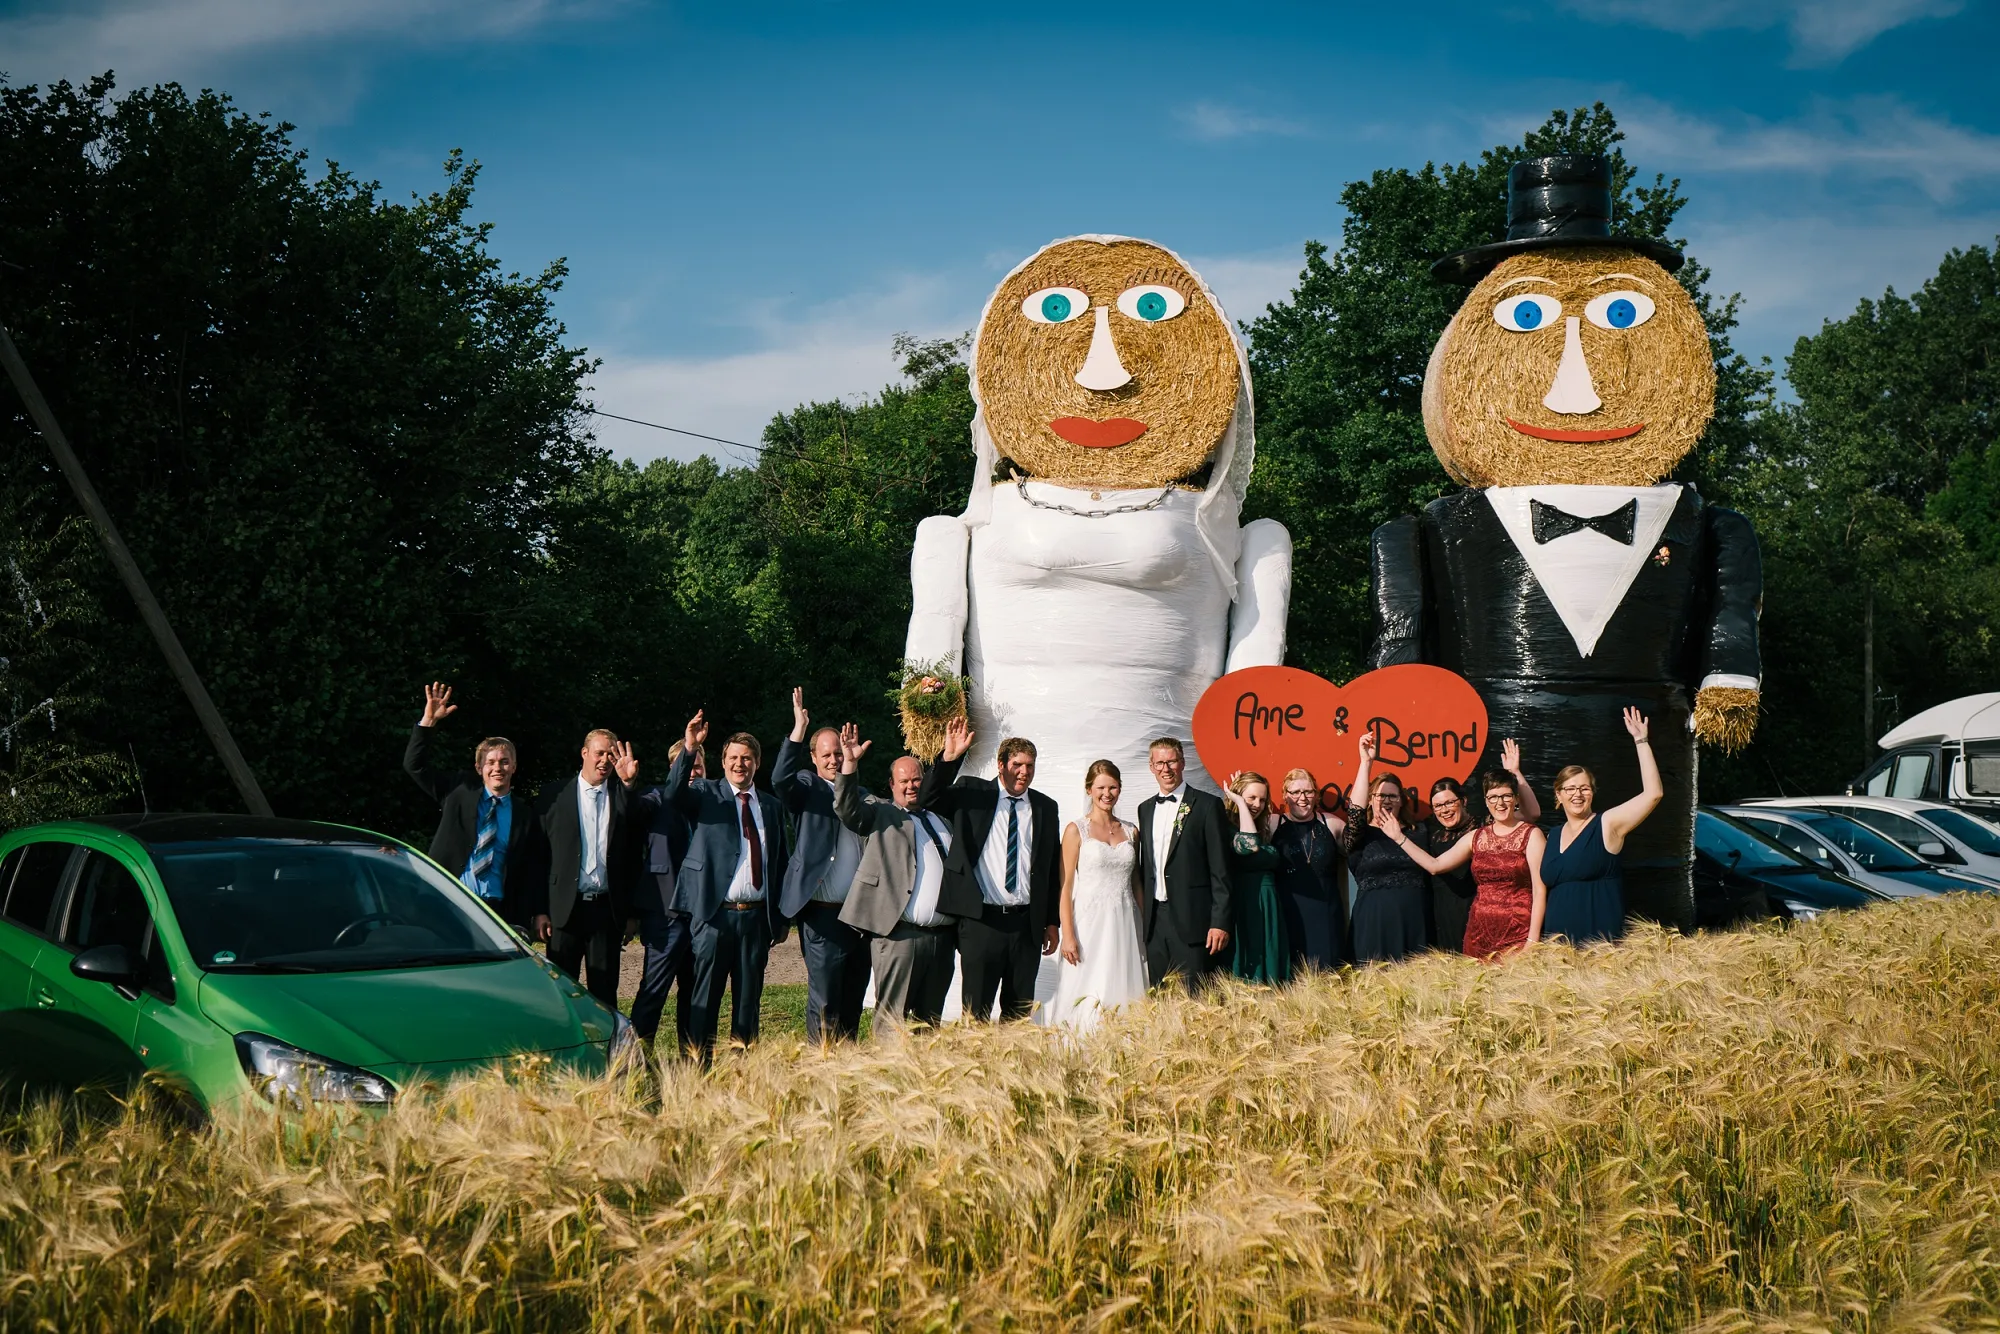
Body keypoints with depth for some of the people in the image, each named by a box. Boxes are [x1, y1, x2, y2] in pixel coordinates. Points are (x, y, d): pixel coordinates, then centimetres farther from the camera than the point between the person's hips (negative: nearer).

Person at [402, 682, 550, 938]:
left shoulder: (525, 814, 7)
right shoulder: (460, 792, 10)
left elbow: (536, 868, 8)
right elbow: (414, 765, 8)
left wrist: (539, 914, 1)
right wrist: (428, 722, -4)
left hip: (501, 912, 0)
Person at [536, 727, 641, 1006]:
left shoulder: (623, 797, 6)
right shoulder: (557, 796, 3)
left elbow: (633, 858, 7)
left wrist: (632, 912, 4)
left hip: (608, 909, 1)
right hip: (566, 907, -1)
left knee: (605, 992, 4)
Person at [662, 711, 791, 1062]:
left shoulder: (772, 806, 16)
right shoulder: (705, 793, 6)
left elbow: (780, 862, 17)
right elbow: (674, 795, -16)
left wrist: (781, 918, 13)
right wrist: (689, 750, -29)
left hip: (757, 915, 4)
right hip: (715, 914, -4)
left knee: (749, 996, 7)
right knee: (706, 995, -3)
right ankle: (700, 1060, 1)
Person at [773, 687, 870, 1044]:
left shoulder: (862, 795, 17)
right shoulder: (807, 787, 3)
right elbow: (780, 779, -21)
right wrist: (797, 732, -27)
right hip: (823, 914, -5)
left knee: (853, 1001, 11)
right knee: (824, 1003, -6)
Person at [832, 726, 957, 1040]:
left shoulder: (942, 820, 21)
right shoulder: (879, 813, 8)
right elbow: (847, 808, -10)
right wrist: (850, 764, -21)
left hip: (942, 935, 5)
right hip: (898, 934, -5)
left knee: (931, 1018, 10)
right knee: (894, 1017, -7)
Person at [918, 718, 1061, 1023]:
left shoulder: (1045, 808, 11)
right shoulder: (971, 793, 4)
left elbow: (1053, 868, 13)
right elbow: (927, 800, -9)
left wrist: (1052, 922, 11)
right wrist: (949, 757, -20)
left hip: (1027, 924, 3)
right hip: (980, 920, -3)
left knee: (1020, 1012, 8)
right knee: (976, 1011, -1)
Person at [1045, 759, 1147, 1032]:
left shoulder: (1131, 832, 13)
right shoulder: (1076, 831, 1)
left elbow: (1136, 884, 16)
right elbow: (1066, 886, -2)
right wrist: (1068, 936, -10)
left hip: (1125, 925, 4)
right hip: (1089, 924, -4)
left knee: (1122, 997, 1)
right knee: (1087, 1001, -8)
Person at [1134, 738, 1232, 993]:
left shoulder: (1207, 806, -3)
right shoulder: (1146, 809, 16)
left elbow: (1221, 870, -6)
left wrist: (1220, 922, -13)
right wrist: (1143, 918, 13)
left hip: (1192, 921, -6)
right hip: (1155, 921, 6)